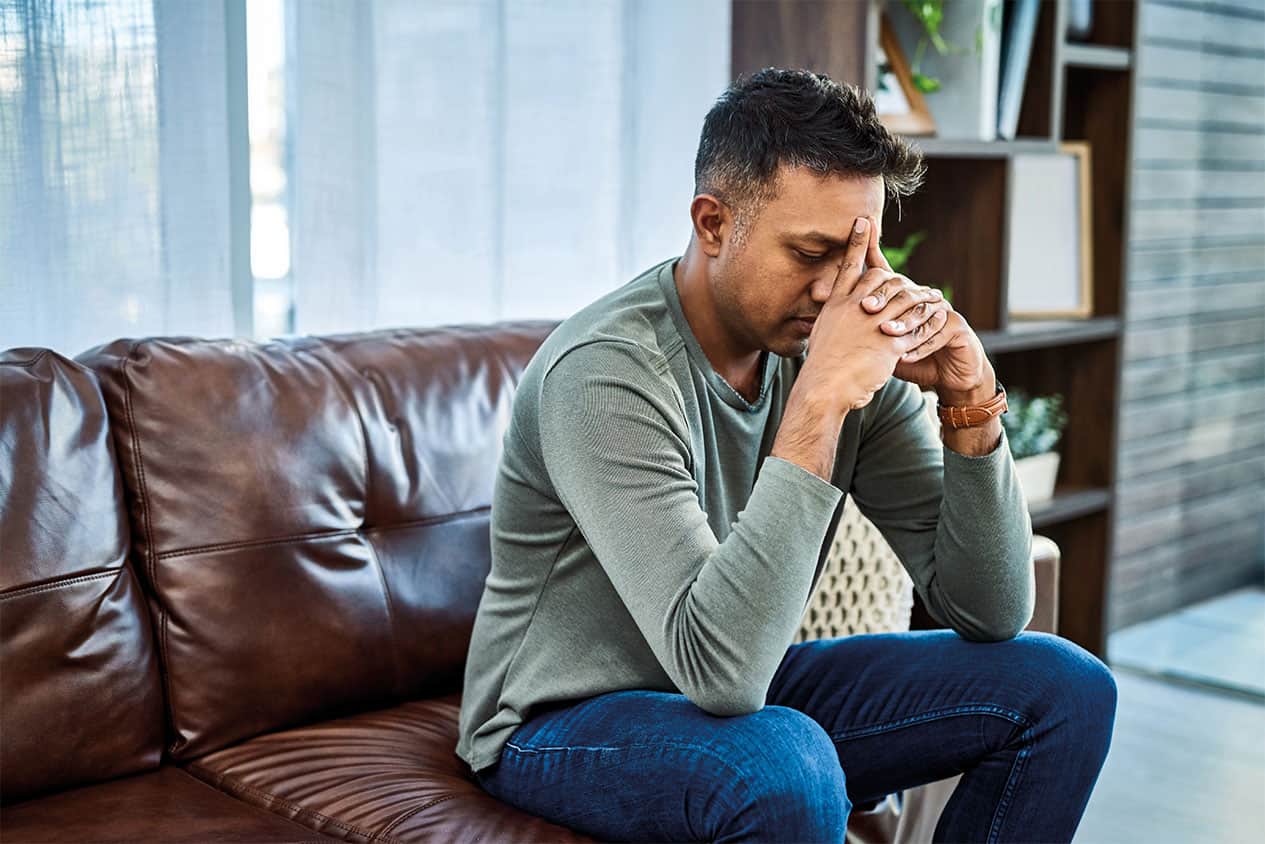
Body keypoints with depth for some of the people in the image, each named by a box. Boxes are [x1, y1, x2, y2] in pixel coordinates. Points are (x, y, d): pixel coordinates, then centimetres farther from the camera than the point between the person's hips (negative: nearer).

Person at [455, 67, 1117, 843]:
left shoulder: (844, 352, -8)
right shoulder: (607, 373, -27)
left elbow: (990, 614, -7)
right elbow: (719, 669, -35)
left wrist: (971, 403, -22)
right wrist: (821, 401, -37)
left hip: (751, 694, 7)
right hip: (565, 723, -6)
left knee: (1065, 686, -4)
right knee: (785, 768, -38)